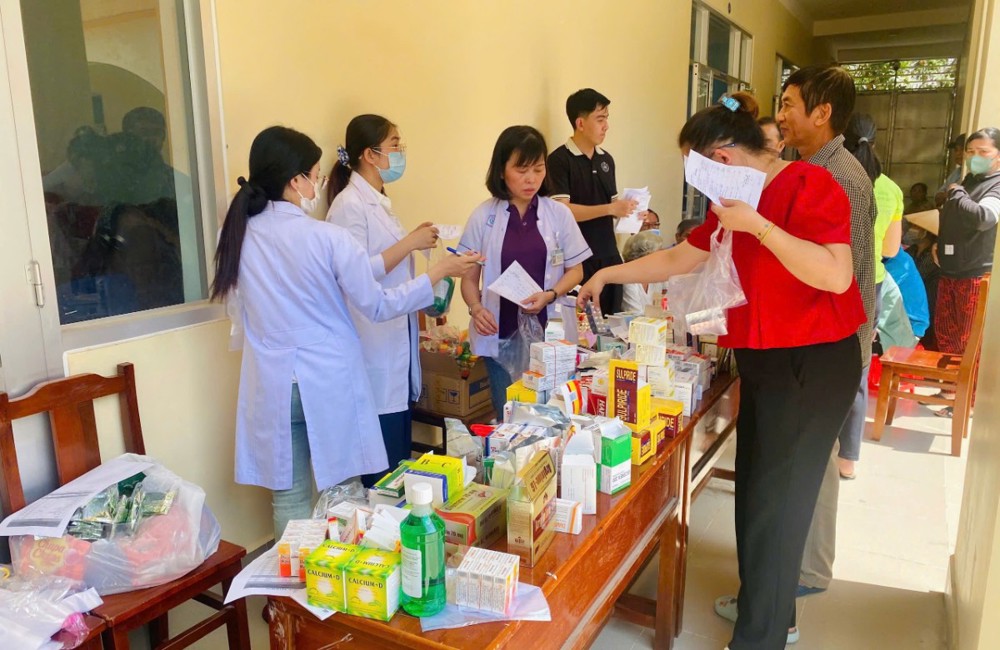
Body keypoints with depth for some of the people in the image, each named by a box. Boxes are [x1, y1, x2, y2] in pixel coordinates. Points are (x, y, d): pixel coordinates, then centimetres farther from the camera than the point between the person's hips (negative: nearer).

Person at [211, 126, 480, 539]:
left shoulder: (235, 235, -1)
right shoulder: (327, 238, -15)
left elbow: (238, 313, 10)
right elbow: (378, 306, -8)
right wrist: (441, 271, 0)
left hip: (273, 384, 4)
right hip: (330, 382, -3)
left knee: (289, 497, 14)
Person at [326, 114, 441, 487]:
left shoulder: (378, 202, 16)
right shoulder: (349, 204, -12)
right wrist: (410, 243, -17)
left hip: (397, 338, 9)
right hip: (375, 345, -9)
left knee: (400, 453, 13)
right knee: (384, 461, -3)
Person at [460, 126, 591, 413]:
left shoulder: (559, 213, -1)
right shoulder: (483, 216, -2)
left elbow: (575, 270, 6)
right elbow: (470, 276, 3)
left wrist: (550, 295, -13)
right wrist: (476, 308, -16)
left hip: (548, 333, 0)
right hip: (501, 335, 0)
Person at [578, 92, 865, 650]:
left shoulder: (809, 184, -15)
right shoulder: (735, 200, 11)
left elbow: (835, 276, -25)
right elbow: (680, 258, 17)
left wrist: (757, 225, -27)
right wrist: (607, 275, 17)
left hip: (812, 363, -8)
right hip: (762, 360, 9)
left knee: (775, 501, -3)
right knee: (756, 488, 16)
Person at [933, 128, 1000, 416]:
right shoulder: (966, 181, 16)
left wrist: (957, 194, -18)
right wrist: (938, 244, 16)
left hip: (976, 274, -8)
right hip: (950, 271, 8)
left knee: (970, 340, 1)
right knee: (944, 332, 16)